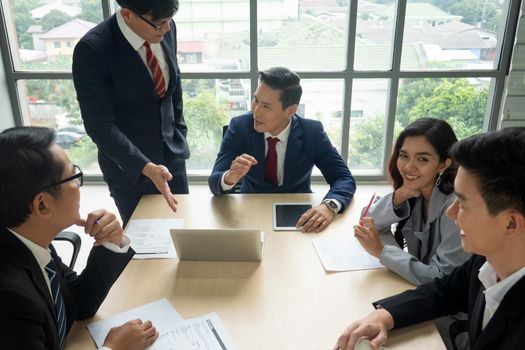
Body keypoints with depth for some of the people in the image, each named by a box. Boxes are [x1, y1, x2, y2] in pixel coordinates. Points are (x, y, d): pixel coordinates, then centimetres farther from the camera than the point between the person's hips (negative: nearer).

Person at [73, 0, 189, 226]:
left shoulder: (166, 30, -7)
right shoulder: (92, 49, -23)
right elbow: (99, 125, -23)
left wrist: (179, 134, 12)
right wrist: (146, 167, -34)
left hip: (172, 154, 5)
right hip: (128, 165, -4)